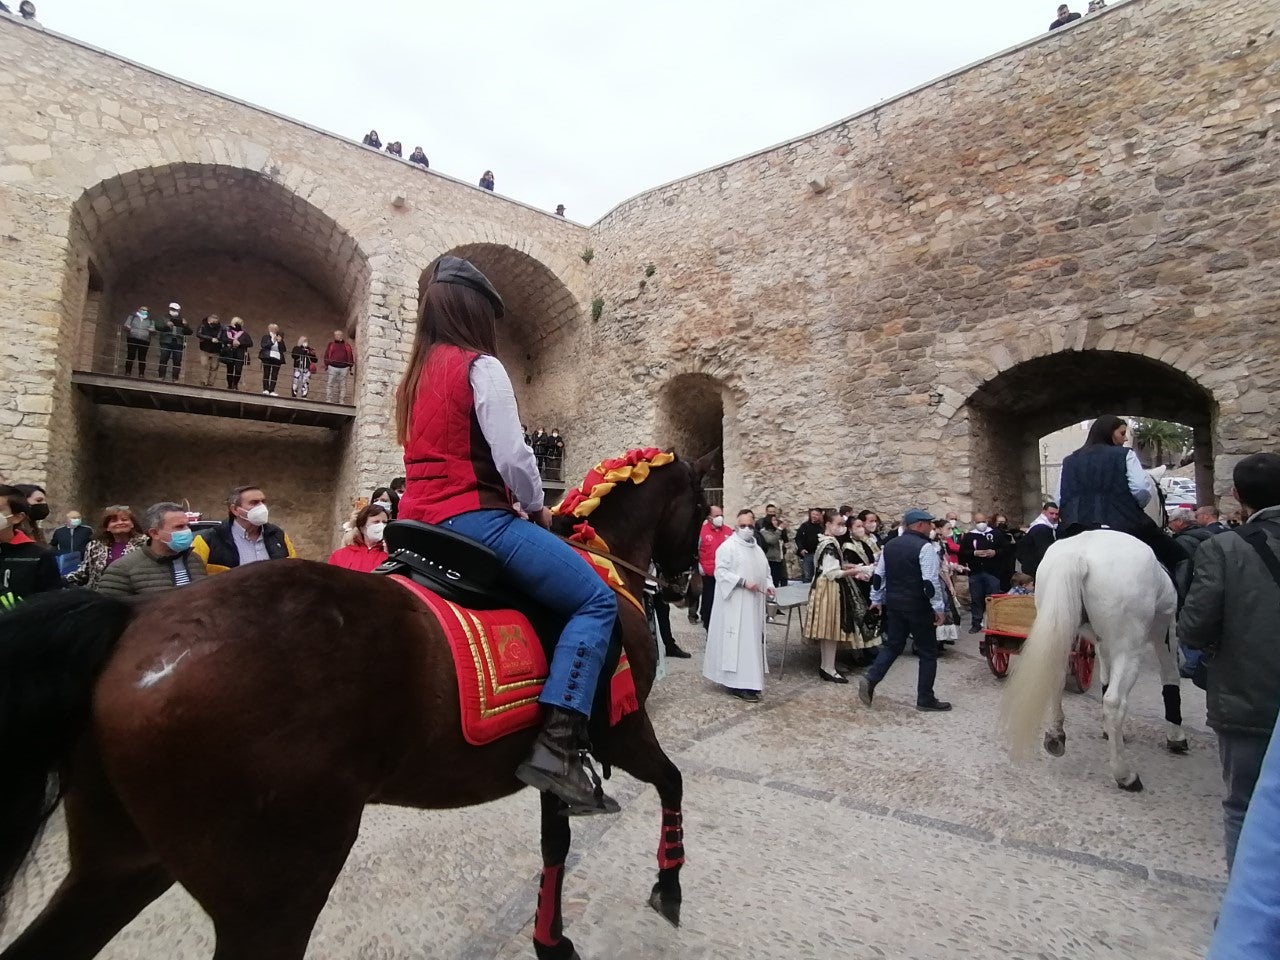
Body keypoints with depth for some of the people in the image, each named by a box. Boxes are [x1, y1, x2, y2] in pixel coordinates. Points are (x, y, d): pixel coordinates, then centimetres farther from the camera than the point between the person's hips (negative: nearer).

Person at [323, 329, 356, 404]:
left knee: (342, 386, 2)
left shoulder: (347, 346, 16)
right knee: (329, 385, -2)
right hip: (332, 367, -1)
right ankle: (328, 401, 1)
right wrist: (326, 365, -3)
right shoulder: (331, 344, 13)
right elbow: (326, 355, 8)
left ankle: (340, 401, 7)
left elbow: (351, 357, 13)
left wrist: (351, 368, 7)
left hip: (344, 368, 1)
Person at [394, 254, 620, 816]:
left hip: (420, 520, 10)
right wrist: (537, 507, 2)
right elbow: (513, 457, -17)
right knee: (597, 601, -8)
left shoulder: (415, 377, 18)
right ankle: (557, 746, -18)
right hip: (475, 518, -9)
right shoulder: (480, 366, -7)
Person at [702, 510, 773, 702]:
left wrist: (768, 586, 3)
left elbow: (764, 572, 23)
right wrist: (743, 582, -24)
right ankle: (739, 684, -5)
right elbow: (721, 572, -17)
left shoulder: (757, 549, 16)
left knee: (751, 640, 13)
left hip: (753, 604, 9)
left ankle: (747, 680, 23)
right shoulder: (728, 546, -10)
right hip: (735, 604, -9)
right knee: (738, 641, -8)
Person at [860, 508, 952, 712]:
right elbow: (930, 581, -19)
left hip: (894, 604, 6)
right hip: (918, 606, -6)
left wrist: (876, 599, 20)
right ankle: (925, 699, 15)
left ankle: (870, 679, 0)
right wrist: (938, 607, -12)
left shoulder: (889, 545, 8)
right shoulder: (925, 547, -14)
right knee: (928, 651, 8)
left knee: (893, 645, 16)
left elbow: (878, 575, 11)